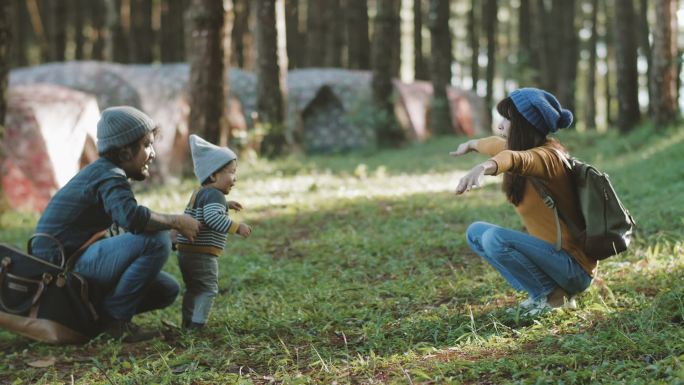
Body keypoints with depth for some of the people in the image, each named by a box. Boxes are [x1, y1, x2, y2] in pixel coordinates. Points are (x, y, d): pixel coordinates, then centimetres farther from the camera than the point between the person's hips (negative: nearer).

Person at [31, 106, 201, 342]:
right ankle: (114, 317, -14)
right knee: (157, 240, -26)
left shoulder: (104, 172, 16)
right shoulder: (109, 177, -15)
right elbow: (132, 218, -34)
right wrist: (177, 222, -20)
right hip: (63, 263, -10)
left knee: (167, 290, 9)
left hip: (78, 258, 10)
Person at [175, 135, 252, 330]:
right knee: (208, 289, -5)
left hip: (185, 252, 10)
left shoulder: (199, 193, 17)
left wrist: (225, 205, 29)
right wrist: (237, 227, -30)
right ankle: (197, 326, -12)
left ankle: (187, 324, 28)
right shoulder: (215, 195, -14)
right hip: (203, 255, -10)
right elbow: (212, 218, -30)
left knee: (193, 289, 20)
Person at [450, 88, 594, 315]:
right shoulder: (534, 147, 6)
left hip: (574, 269, -10)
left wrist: (484, 167, -65)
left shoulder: (547, 156, -21)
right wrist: (472, 144, 47)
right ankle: (542, 291, 6)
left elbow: (517, 159, -44)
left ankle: (551, 295, -7)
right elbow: (501, 146, 29)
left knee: (495, 238, -26)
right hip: (554, 256, 10)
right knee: (476, 232, 10)